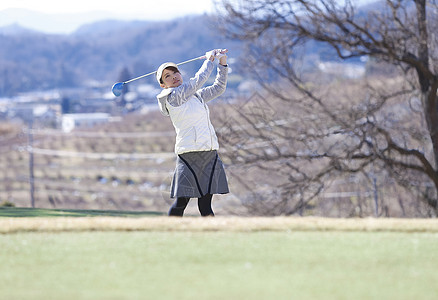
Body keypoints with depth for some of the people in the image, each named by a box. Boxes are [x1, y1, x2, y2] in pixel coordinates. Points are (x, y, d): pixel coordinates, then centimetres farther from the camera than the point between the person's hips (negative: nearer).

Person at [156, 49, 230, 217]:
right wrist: (209, 60, 12)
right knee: (181, 202, -9)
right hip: (189, 155, -7)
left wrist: (222, 63, 16)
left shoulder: (195, 95, 19)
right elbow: (199, 79, -3)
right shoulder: (174, 96, -4)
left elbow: (218, 88, 27)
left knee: (205, 206, 2)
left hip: (210, 155, 7)